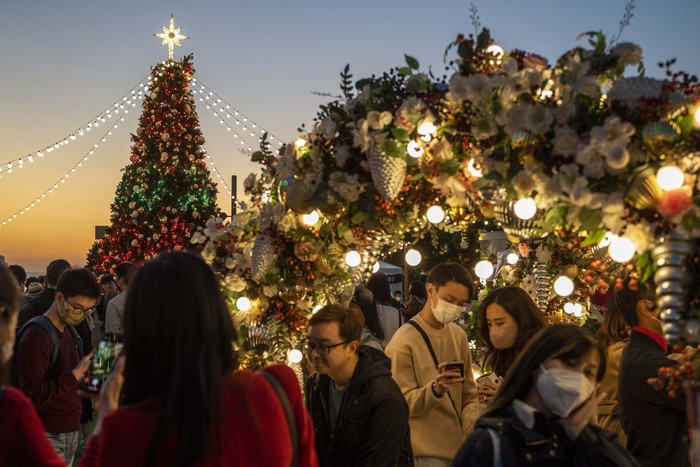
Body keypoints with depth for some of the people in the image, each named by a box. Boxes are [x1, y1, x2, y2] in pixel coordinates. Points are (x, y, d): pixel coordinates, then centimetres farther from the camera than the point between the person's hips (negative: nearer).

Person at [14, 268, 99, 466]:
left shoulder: (70, 330, 11)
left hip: (70, 432, 8)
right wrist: (76, 374, -25)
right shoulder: (36, 335, -14)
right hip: (46, 435, -8)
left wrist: (89, 372, 0)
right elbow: (31, 395, -19)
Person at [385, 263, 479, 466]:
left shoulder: (459, 335, 6)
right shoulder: (404, 341, -13)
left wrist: (470, 427, -4)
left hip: (459, 447, 6)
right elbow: (403, 404, -14)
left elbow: (469, 394, 13)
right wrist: (436, 389, -30)